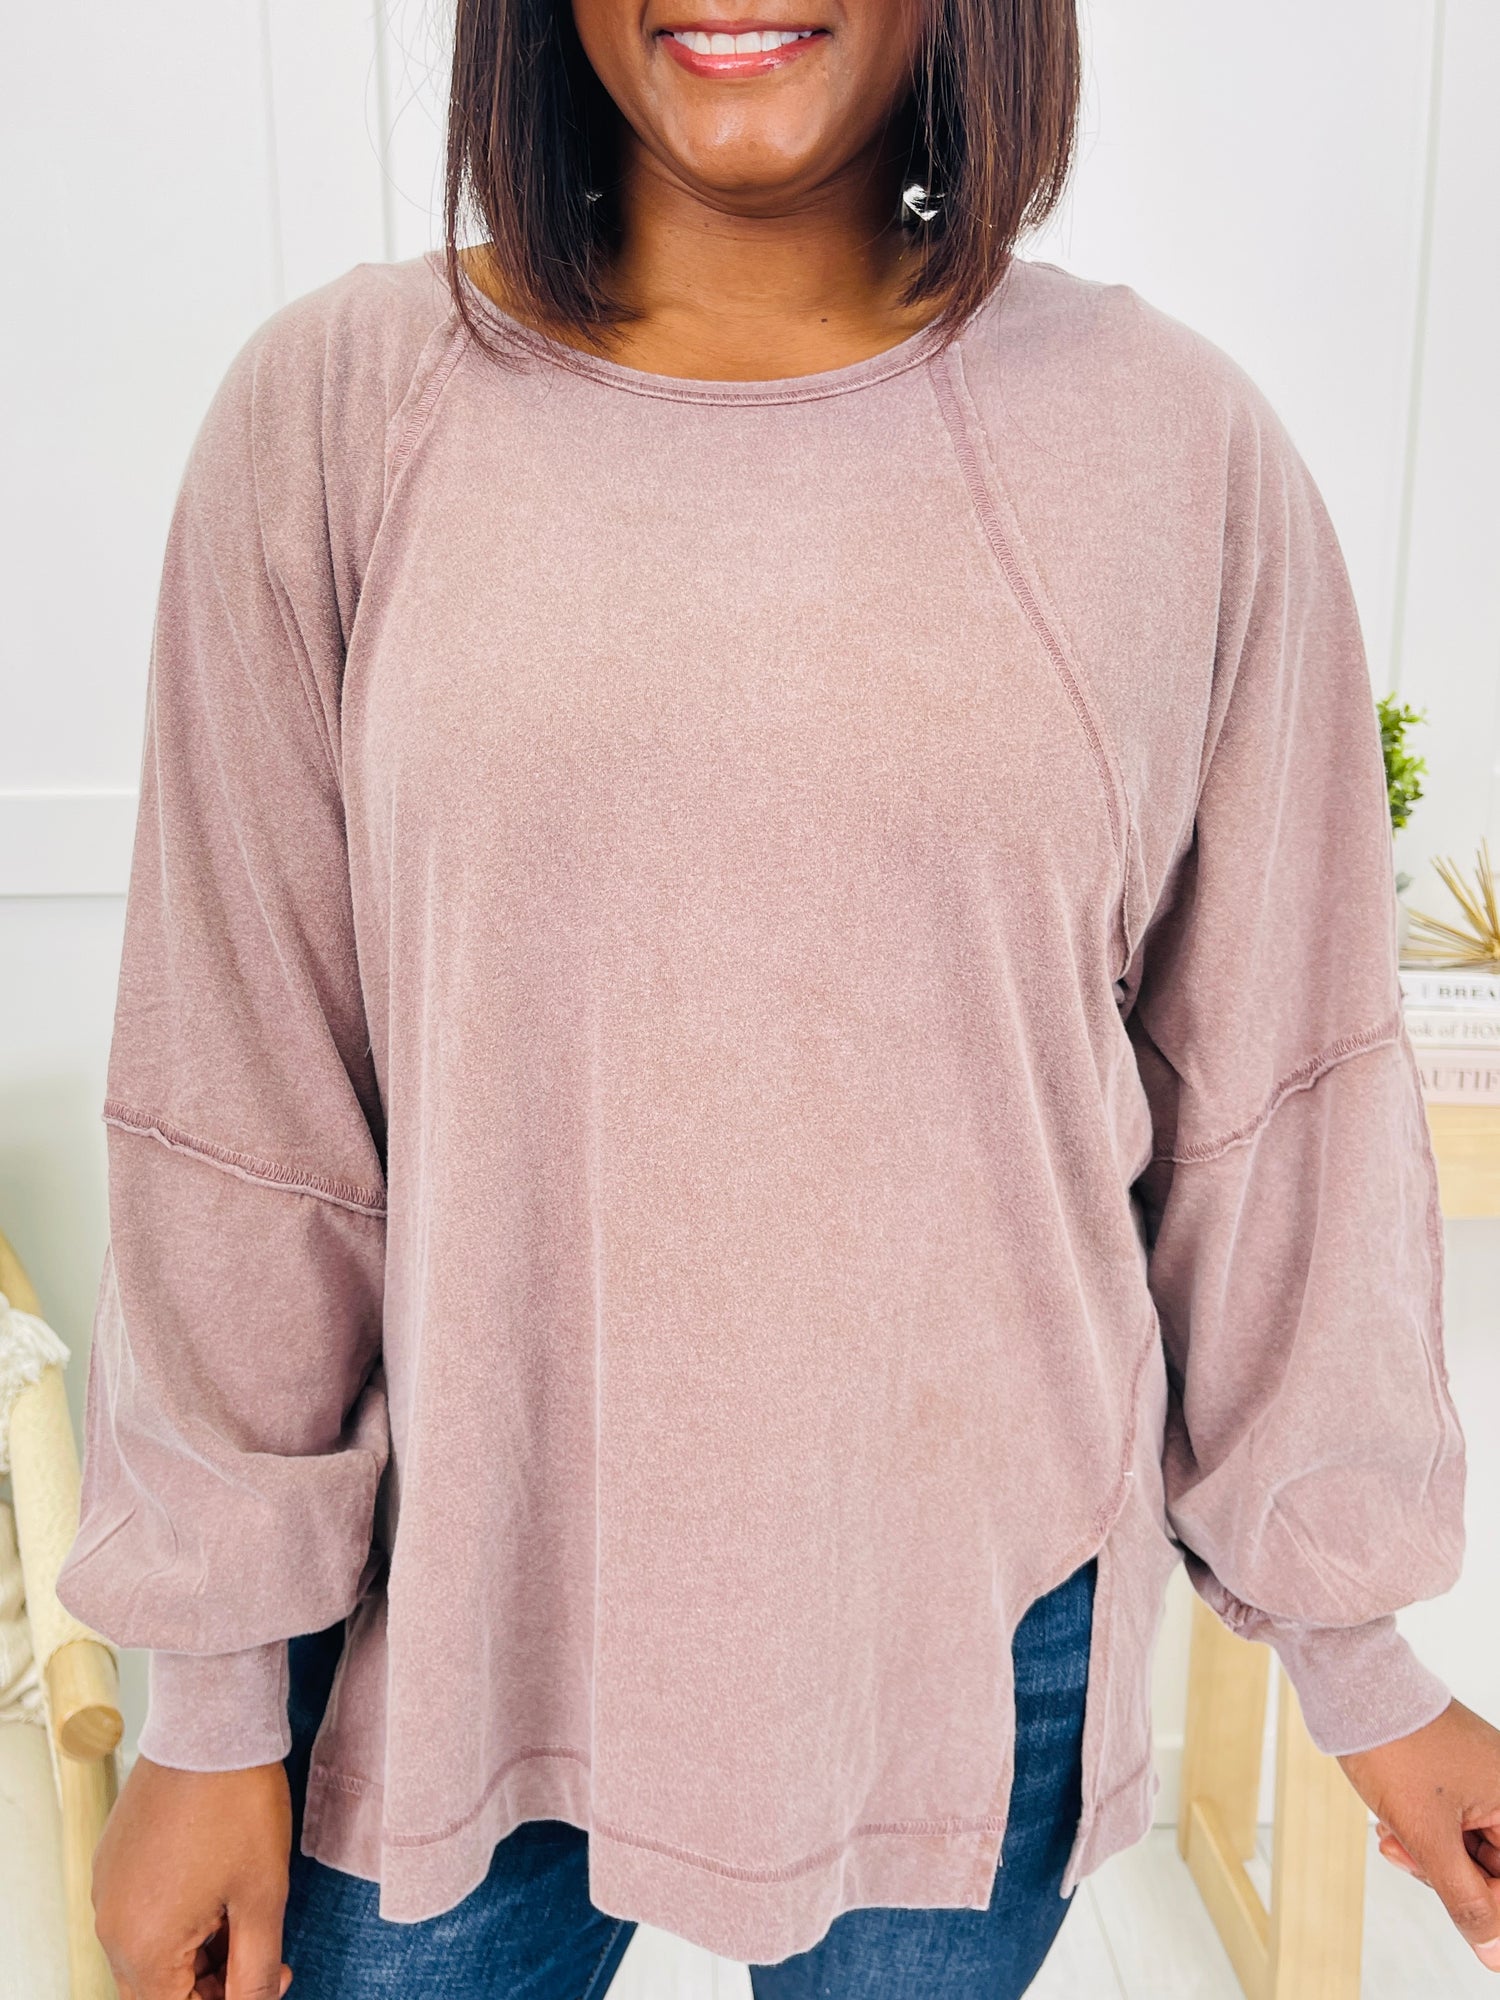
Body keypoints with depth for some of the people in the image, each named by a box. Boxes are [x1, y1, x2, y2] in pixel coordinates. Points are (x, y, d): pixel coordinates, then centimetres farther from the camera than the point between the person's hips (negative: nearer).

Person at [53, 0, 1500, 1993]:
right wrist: (216, 1704, 2)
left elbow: (1271, 1096, -1)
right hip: (460, 1606, 1)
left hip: (976, 1627, 1)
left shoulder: (1170, 445, -6)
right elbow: (240, 1118, -4)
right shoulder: (338, 414, -7)